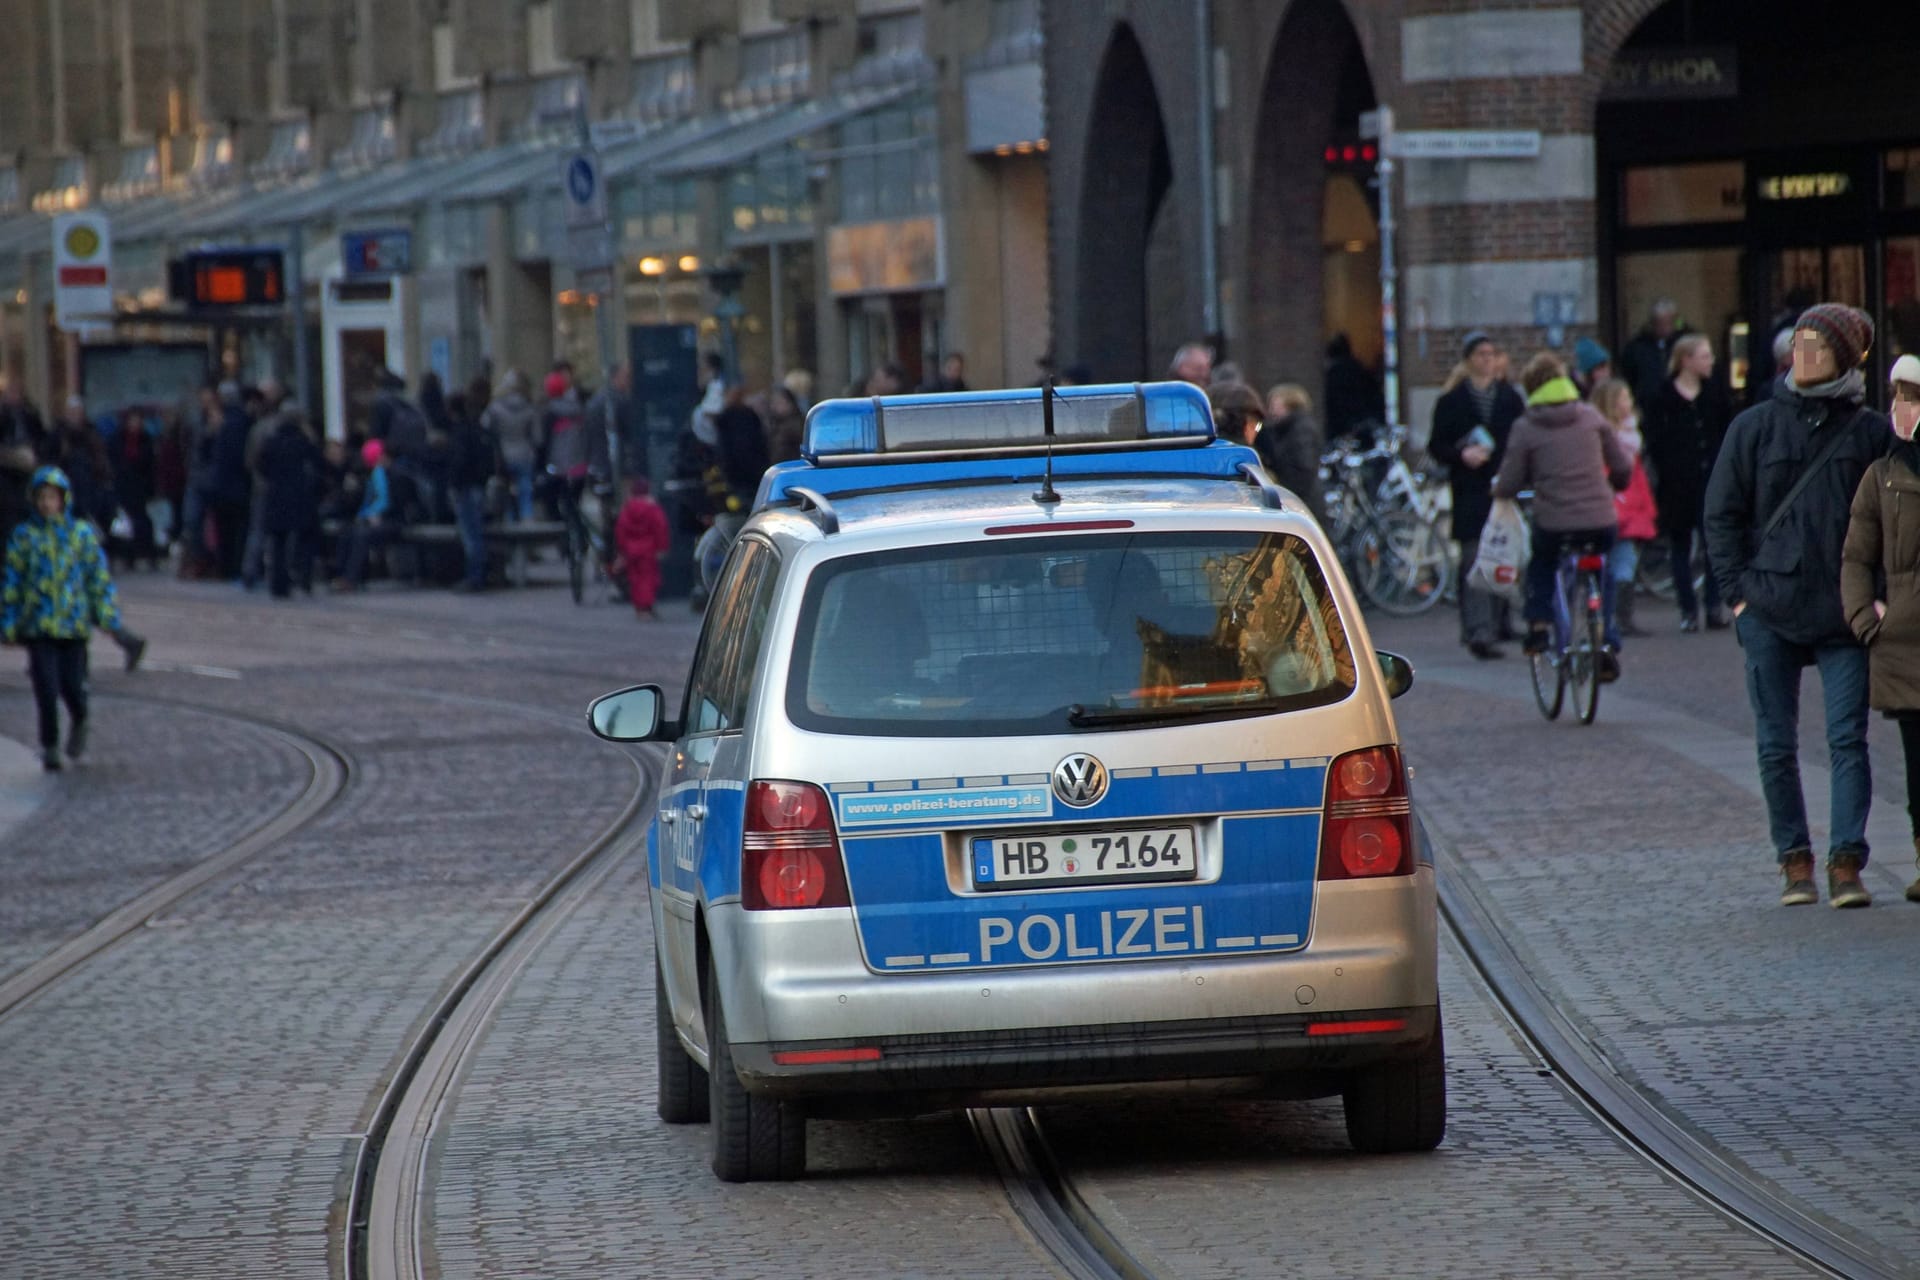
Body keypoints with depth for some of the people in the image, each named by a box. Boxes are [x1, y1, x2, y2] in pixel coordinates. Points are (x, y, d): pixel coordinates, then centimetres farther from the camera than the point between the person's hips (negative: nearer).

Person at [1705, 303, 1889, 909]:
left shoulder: (1872, 432, 4)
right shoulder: (1755, 427, 5)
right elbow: (1721, 514, 8)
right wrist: (1738, 592, -1)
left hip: (1845, 614, -1)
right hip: (1769, 611, 1)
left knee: (1848, 740, -6)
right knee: (1776, 746, 3)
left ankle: (1846, 861, -6)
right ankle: (1794, 860, 12)